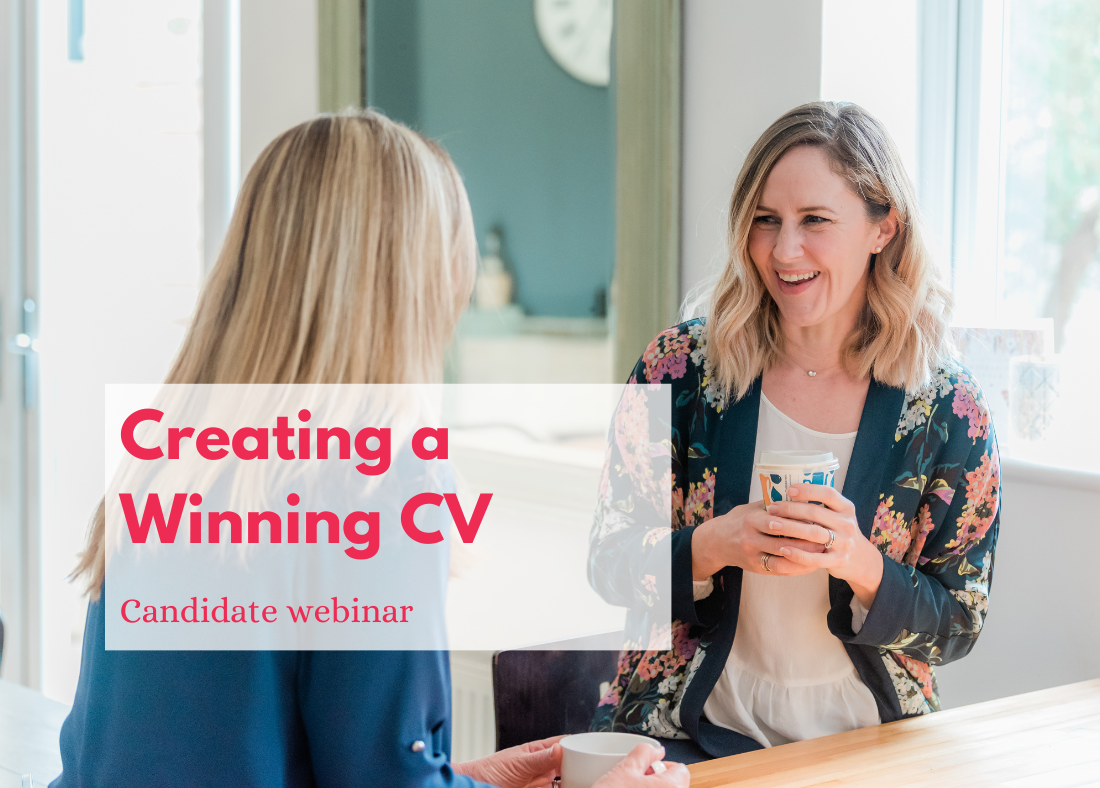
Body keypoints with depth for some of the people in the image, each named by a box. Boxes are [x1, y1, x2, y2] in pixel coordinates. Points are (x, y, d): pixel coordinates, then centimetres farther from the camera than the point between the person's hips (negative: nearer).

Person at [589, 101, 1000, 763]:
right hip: (689, 731, -1)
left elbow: (958, 627, 2)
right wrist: (716, 546, -19)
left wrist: (858, 562, -18)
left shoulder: (949, 409, -2)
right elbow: (608, 566, 1)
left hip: (861, 741, 1)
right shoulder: (682, 366, -2)